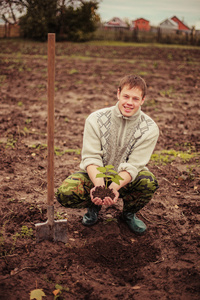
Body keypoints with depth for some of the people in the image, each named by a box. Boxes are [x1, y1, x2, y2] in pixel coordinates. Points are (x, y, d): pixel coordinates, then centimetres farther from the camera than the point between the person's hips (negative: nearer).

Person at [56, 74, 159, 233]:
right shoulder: (96, 119, -14)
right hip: (96, 175, 0)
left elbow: (133, 165, -20)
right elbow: (91, 157, -18)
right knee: (65, 192, -28)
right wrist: (99, 185, -37)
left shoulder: (149, 128, -15)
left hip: (125, 180, 0)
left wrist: (114, 187, -39)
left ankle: (129, 213, 3)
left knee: (149, 182, -34)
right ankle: (94, 206, 10)